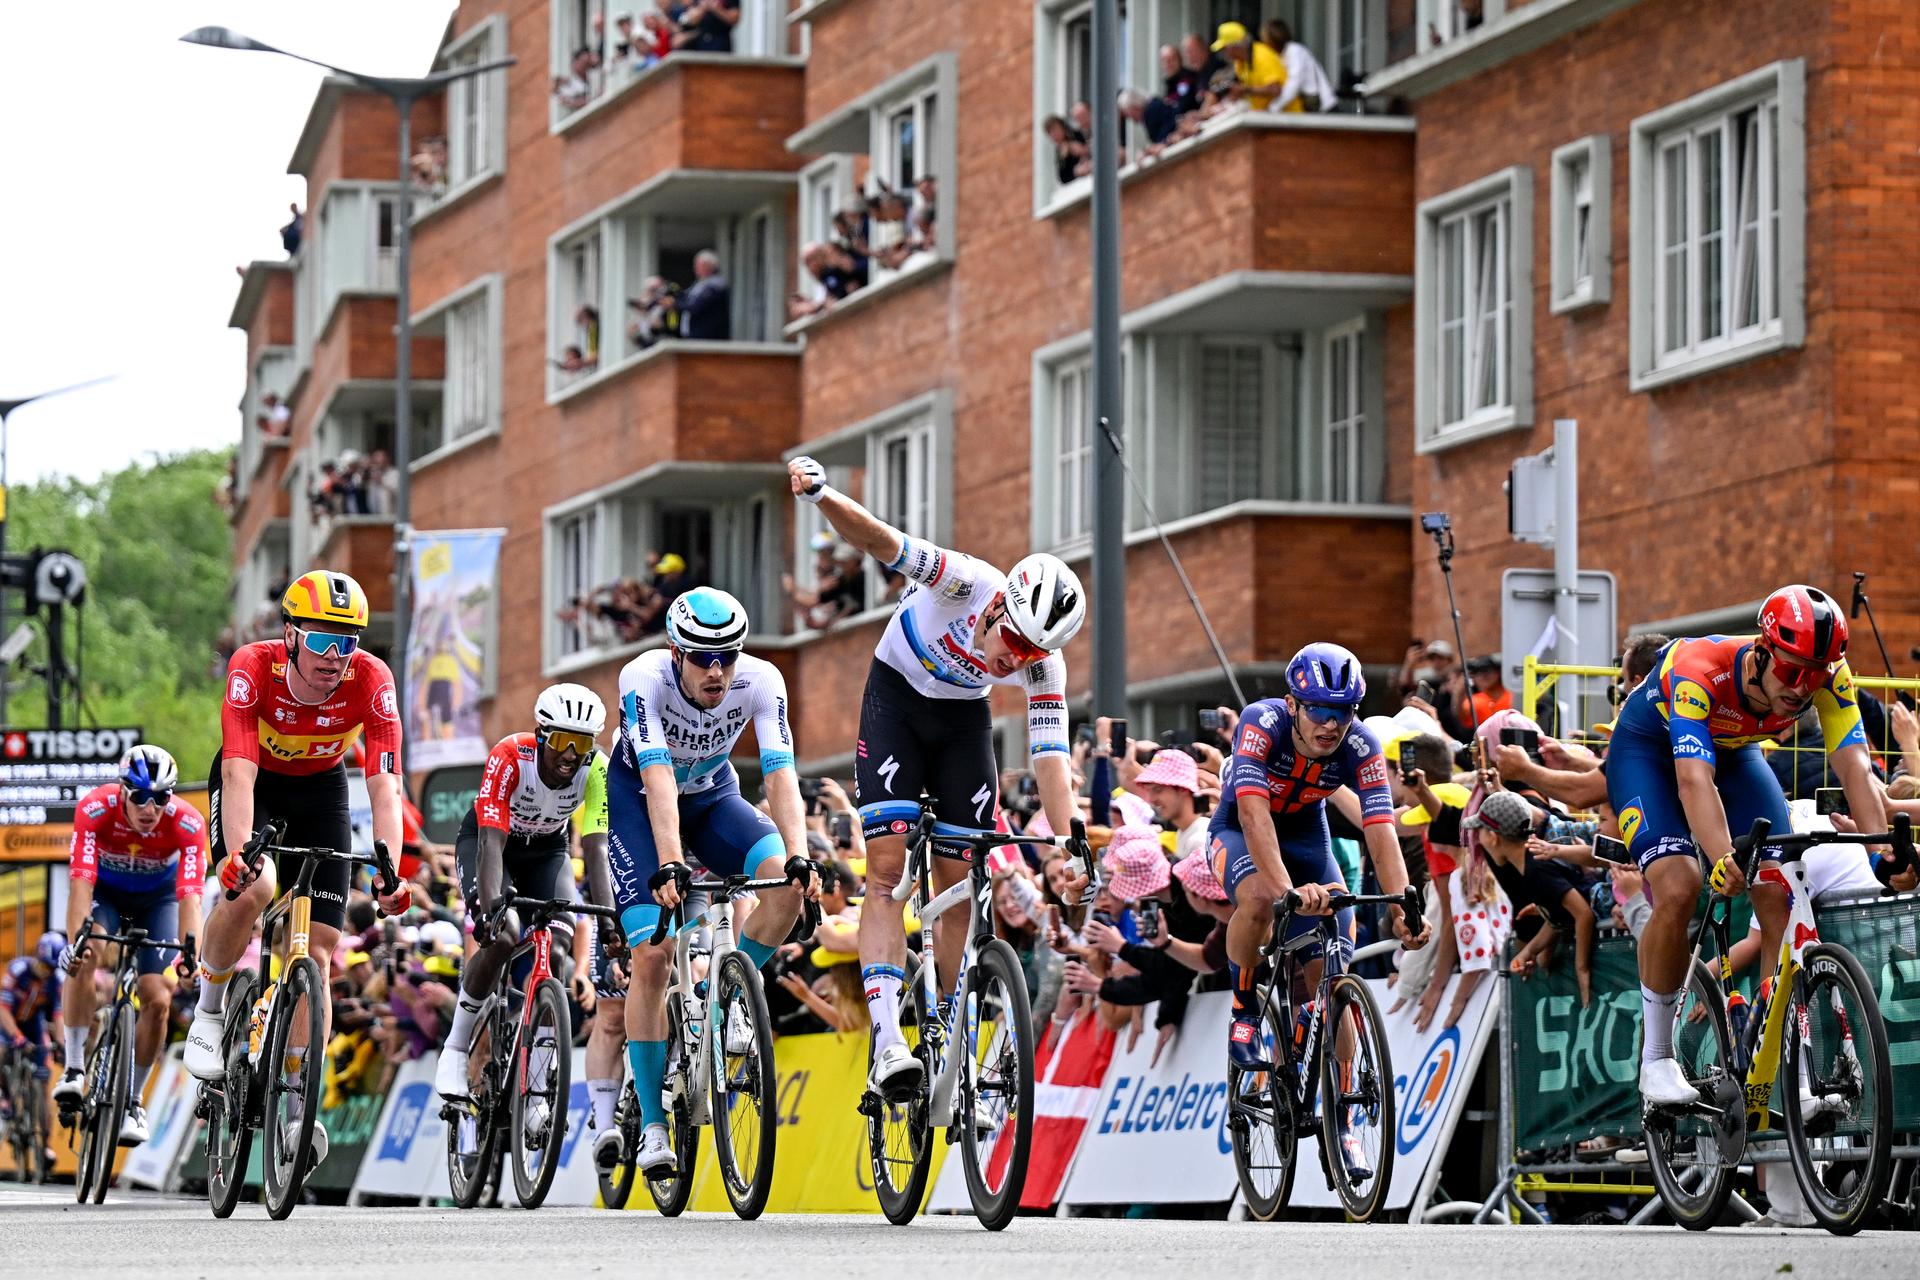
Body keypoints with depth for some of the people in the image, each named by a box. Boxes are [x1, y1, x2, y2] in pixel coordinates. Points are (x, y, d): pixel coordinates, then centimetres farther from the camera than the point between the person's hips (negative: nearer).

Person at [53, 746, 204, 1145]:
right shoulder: (94, 809, -33)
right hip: (105, 891, -1)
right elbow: (81, 881, -39)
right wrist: (76, 940, -53)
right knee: (85, 956, -32)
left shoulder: (187, 824, -32)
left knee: (158, 1000, -13)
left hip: (158, 897, 1)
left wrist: (190, 949, -55)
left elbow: (190, 895, -39)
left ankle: (132, 1101, 7)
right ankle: (74, 1070, -25)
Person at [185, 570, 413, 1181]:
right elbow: (239, 772, -39)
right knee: (251, 887, -32)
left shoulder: (371, 680, -28)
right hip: (253, 782, -2)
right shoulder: (253, 668, -32)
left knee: (317, 955, -6)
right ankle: (210, 1009, -7)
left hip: (319, 789, 2)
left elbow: (385, 786, -31)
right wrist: (239, 853, -54)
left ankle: (296, 1102, 1)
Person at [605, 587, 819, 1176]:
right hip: (639, 799, -2)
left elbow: (780, 774, -34)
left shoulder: (761, 682, -26)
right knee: (652, 957, -15)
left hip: (712, 796, 3)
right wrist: (669, 864, -54)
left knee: (785, 878, -27)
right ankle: (652, 1122, -7)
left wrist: (799, 856, -49)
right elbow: (658, 777, -42)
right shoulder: (644, 678, -33)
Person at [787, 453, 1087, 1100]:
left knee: (959, 883, -2)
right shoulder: (967, 582, -33)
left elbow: (1051, 758, -24)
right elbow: (878, 541, -44)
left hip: (962, 719, 3)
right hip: (896, 699, -3)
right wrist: (822, 494, -62)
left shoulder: (1044, 667, -24)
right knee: (887, 866, -18)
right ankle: (886, 1038, -29)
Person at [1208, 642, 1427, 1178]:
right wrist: (1289, 889, -57)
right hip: (1241, 830, -3)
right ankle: (1244, 1010, -12)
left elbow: (1380, 829, -30)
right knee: (1260, 899, -39)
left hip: (1306, 833, 3)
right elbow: (1254, 812, -44)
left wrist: (1403, 908, -44)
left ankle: (1341, 1122, 0)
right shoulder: (1262, 723, -33)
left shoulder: (1361, 748, -24)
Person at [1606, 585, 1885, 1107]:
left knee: (1780, 893, -14)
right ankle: (1656, 1059, -10)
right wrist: (1723, 860, -66)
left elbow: (1854, 766, -35)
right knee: (1677, 889, -25)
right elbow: (1694, 780, -50)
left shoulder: (1827, 676, -28)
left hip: (1735, 752, 4)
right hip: (1649, 749, -4)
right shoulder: (1699, 670, -41)